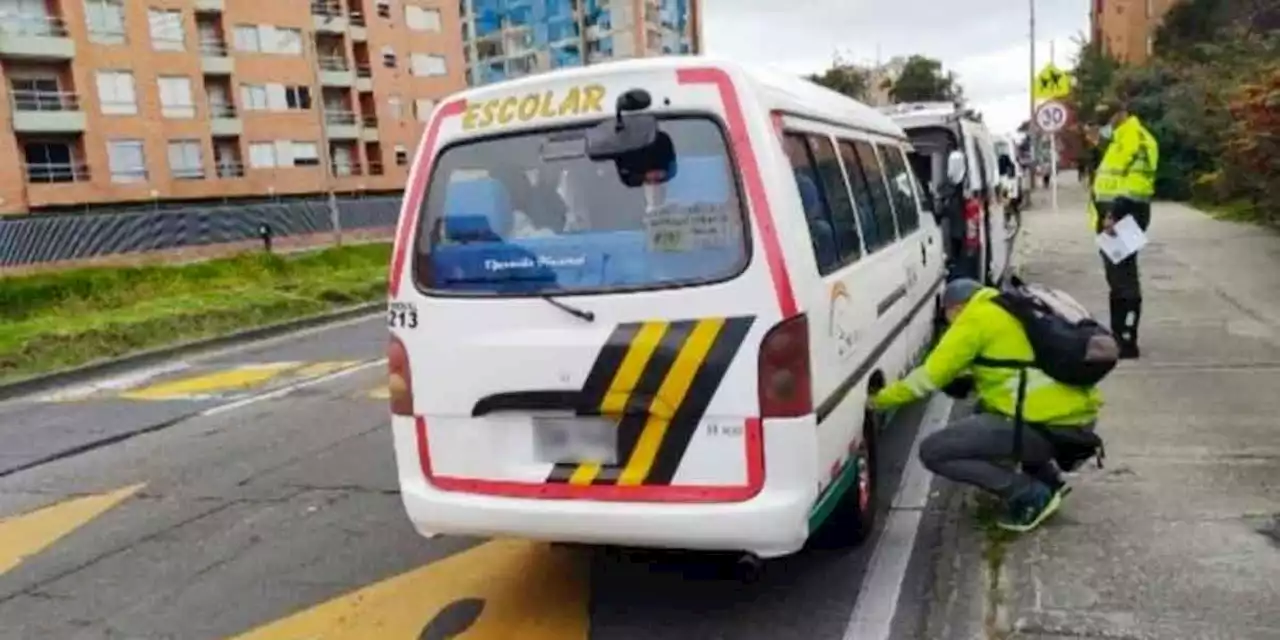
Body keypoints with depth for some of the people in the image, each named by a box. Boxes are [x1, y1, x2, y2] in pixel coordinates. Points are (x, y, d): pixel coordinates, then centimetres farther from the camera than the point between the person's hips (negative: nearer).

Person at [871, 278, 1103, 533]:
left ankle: (1031, 496, -1)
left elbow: (930, 376, -5)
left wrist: (880, 398, 7)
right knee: (984, 416, 35)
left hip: (1050, 424, -10)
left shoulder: (976, 317, -4)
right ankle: (1048, 479, 25)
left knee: (934, 452, -4)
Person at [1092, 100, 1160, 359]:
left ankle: (1127, 341, -6)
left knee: (1124, 277, -9)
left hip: (1124, 216, -11)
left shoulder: (1135, 137, -11)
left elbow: (1135, 182, -23)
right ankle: (1119, 335, 25)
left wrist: (1115, 214, -28)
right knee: (1117, 276, 15)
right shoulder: (1120, 140, 22)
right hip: (1114, 215, 11)